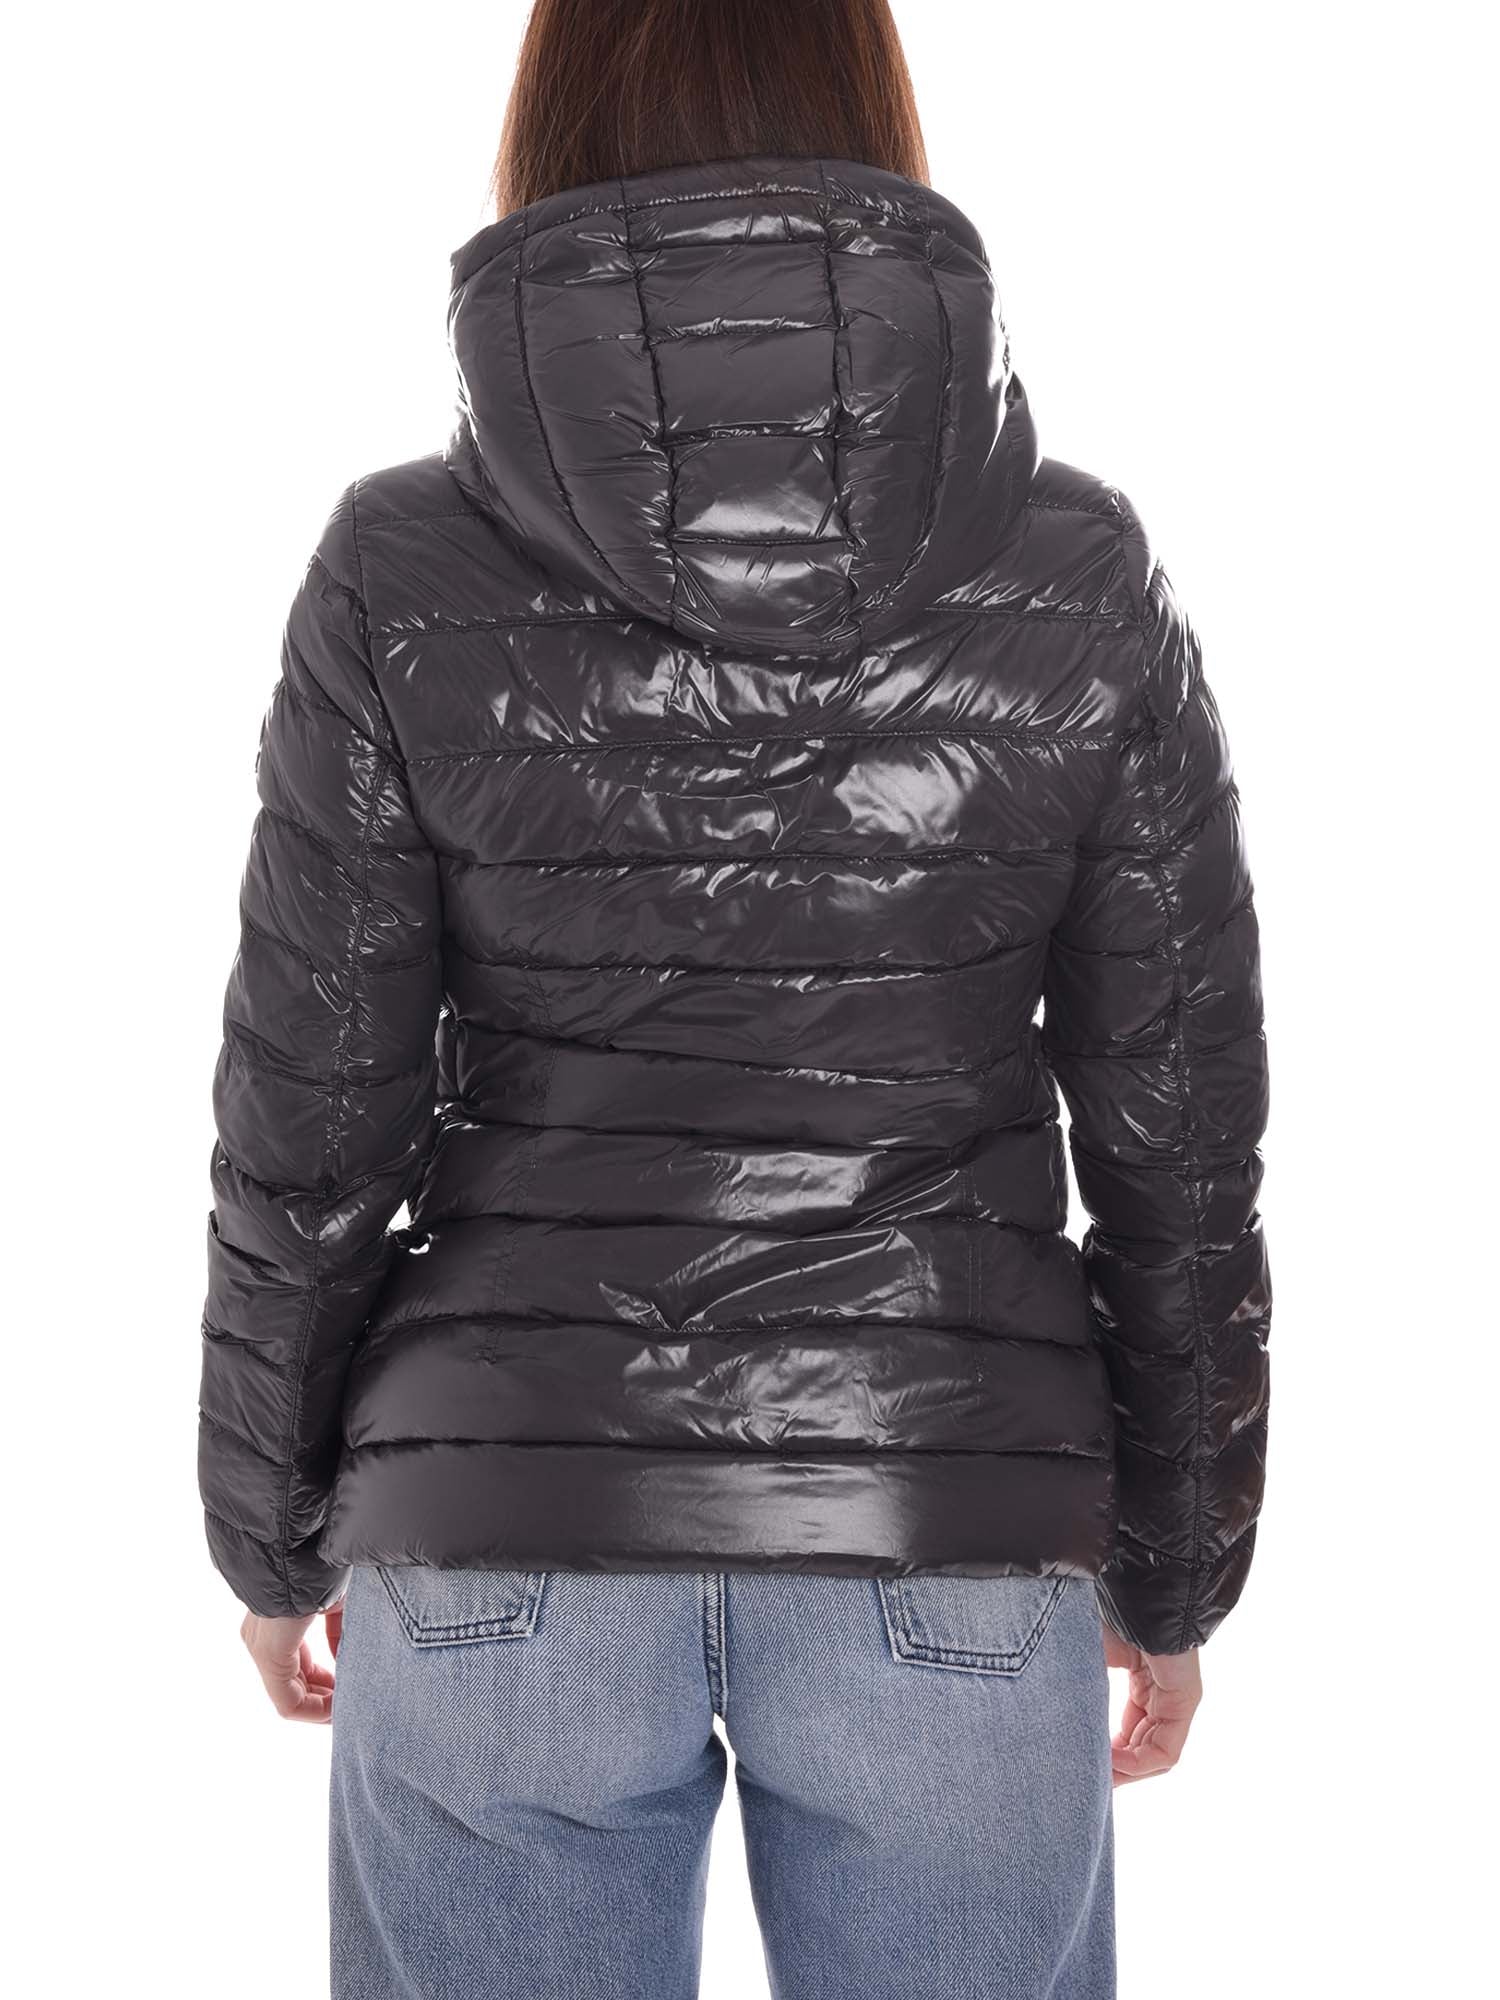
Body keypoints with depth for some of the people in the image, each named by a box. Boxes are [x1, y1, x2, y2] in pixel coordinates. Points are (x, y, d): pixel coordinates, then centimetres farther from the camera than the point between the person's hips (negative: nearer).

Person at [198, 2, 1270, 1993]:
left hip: (515, 1536, 0)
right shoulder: (1080, 574, -5)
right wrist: (1175, 1566, 11)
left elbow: (310, 1118, -4)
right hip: (950, 1543, 1)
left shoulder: (407, 573, -8)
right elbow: (1176, 1129, -1)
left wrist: (273, 1531, 11)